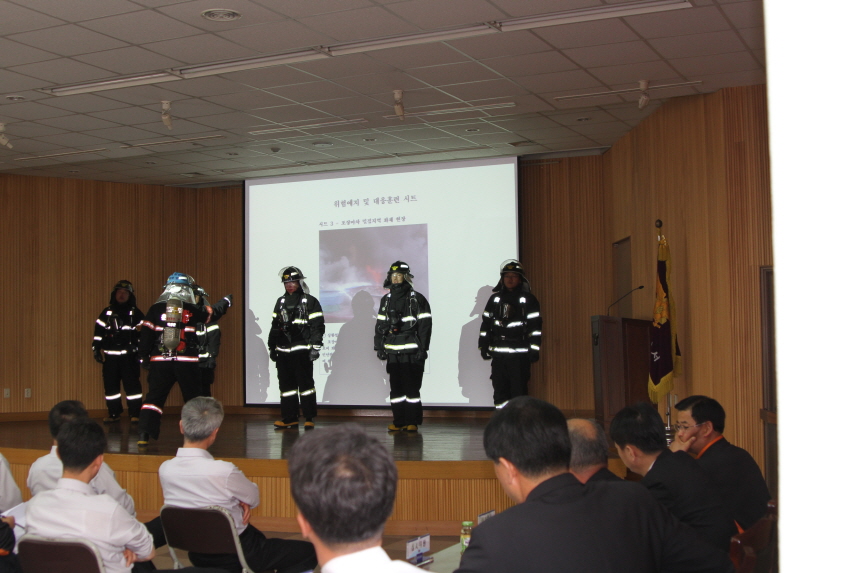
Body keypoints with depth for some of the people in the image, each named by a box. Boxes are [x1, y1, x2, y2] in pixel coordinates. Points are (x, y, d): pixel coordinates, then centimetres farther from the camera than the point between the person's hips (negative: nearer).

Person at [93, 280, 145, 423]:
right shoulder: (107, 313, 12)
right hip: (110, 357, 3)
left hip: (129, 356, -3)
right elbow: (98, 332, 12)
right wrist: (96, 349, 5)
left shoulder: (136, 313, 3)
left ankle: (135, 414, 0)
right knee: (110, 385, 5)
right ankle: (113, 413, 15)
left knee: (132, 384, -7)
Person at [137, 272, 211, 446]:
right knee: (193, 398, 11)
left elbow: (146, 334, 2)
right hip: (187, 362, -1)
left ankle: (143, 434, -6)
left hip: (160, 361, 1)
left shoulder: (156, 309, 2)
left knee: (154, 397, 4)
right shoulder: (193, 310, 1)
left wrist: (144, 357, 11)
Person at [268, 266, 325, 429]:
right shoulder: (281, 302, 16)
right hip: (283, 351, 6)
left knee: (305, 383, -4)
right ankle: (289, 418, 14)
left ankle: (309, 418, 0)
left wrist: (315, 347, -13)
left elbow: (318, 325, -7)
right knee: (286, 385, 8)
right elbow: (275, 325, 20)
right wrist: (272, 347, 17)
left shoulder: (310, 302, -2)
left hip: (301, 350, -6)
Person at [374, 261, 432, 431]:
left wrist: (422, 348, -11)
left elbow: (425, 325, -5)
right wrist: (379, 347, 9)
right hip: (393, 353, 5)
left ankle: (413, 422, 3)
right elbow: (380, 325, 17)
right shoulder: (386, 300, 14)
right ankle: (399, 421, 14)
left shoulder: (417, 299, -2)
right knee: (395, 388, 7)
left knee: (412, 387, -4)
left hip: (412, 352, -5)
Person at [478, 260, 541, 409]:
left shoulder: (528, 300, -1)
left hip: (519, 354, -4)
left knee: (519, 391, -3)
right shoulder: (495, 299, 12)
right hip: (498, 354, 4)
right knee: (499, 390, 6)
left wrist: (534, 350, -11)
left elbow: (535, 327, -5)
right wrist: (484, 346, 9)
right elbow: (486, 324, 14)